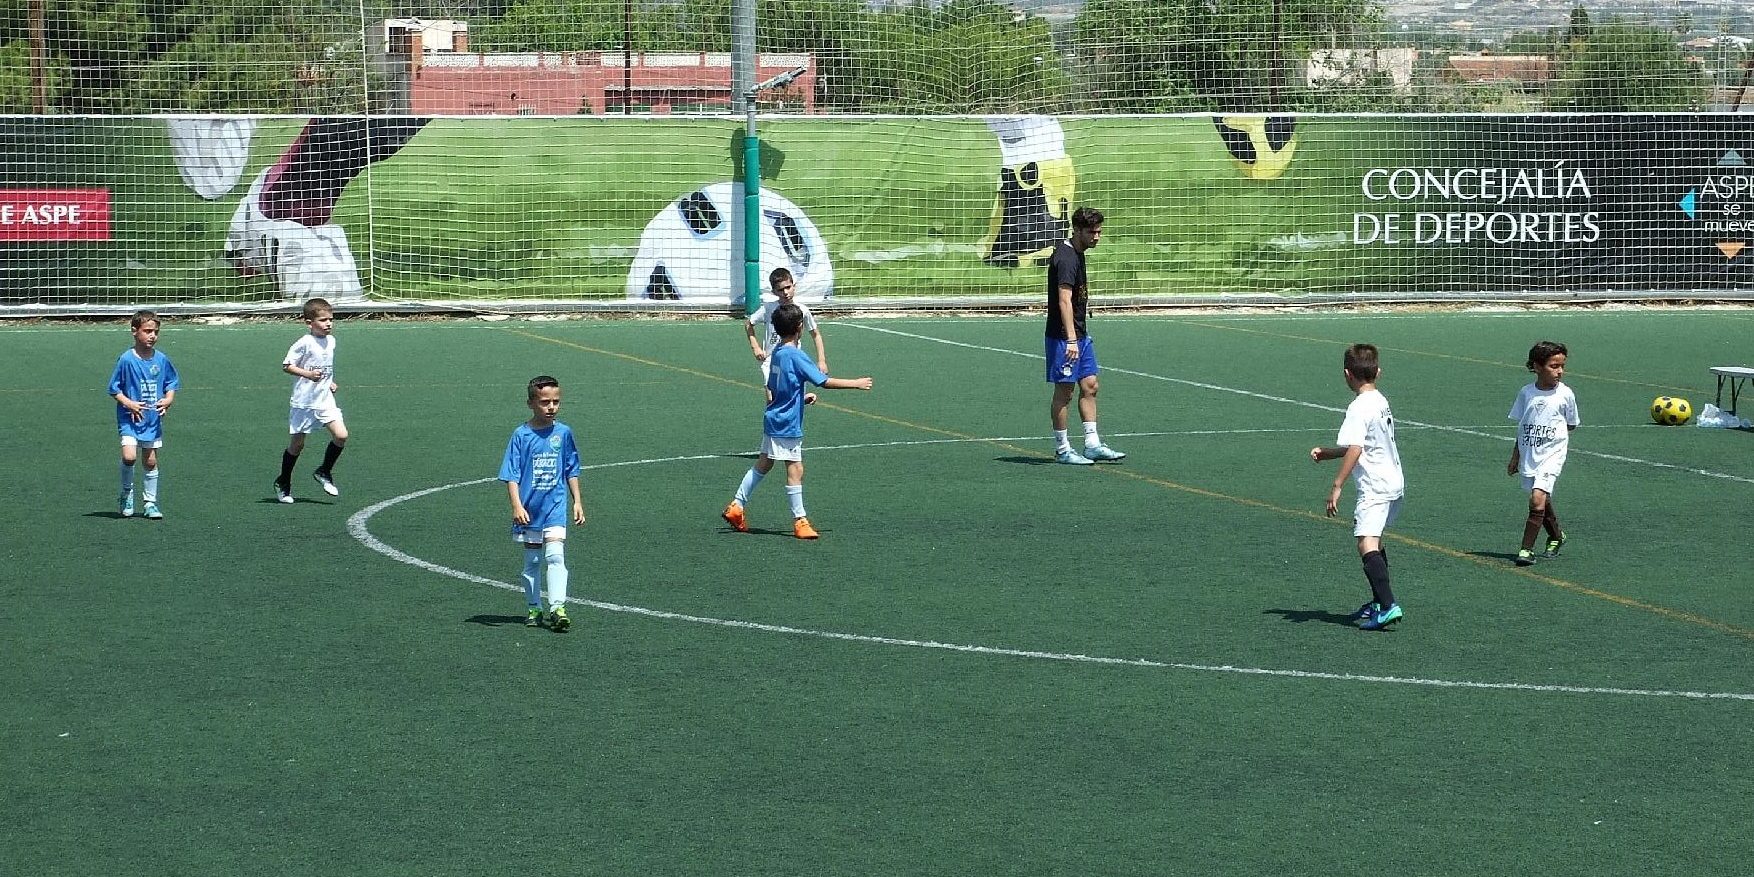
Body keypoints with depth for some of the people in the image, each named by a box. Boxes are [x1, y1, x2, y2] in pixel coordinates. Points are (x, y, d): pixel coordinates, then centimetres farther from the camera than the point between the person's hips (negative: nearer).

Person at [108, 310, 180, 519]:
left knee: (151, 461, 9)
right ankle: (127, 493, 5)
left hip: (153, 419, 4)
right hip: (130, 418, -4)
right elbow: (114, 389, -4)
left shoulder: (161, 359, 1)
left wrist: (168, 401, -4)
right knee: (129, 456, -19)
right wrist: (129, 404, -17)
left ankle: (150, 502, 21)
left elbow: (171, 384, 14)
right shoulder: (126, 359, -10)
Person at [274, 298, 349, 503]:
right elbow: (286, 365, -14)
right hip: (304, 402, -6)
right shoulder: (305, 343, -15)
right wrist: (307, 374, -25)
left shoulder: (331, 341, 8)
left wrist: (331, 383, 11)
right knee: (297, 443, 4)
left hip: (325, 399, 6)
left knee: (341, 435, -9)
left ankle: (324, 472, 12)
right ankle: (283, 483, 21)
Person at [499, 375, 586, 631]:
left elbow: (571, 471, 13)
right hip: (529, 509, 0)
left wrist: (577, 502, 10)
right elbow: (511, 475, -7)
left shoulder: (563, 433, 2)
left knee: (555, 555, -15)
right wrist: (517, 506, -17)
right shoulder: (522, 435, -5)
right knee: (532, 562, 11)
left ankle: (557, 608, -21)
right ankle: (534, 609, 21)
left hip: (555, 506, 0)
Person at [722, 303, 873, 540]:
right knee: (795, 470, -3)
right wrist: (856, 383, -12)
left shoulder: (777, 352, 8)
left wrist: (801, 398, 20)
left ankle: (736, 506, 19)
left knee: (762, 465, 16)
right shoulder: (795, 356, -18)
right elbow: (825, 382, -19)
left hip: (774, 421, 9)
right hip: (787, 425, -9)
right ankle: (799, 520, 0)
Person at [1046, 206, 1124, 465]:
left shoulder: (1078, 253, 12)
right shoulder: (1066, 258, -20)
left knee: (1089, 386, 9)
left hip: (1080, 334, 10)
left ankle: (1093, 444, 13)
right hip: (1063, 336, -10)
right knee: (1064, 391, -3)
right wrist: (1071, 340, -35)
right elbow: (1064, 301, -29)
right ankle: (1062, 450, 5)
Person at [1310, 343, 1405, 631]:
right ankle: (1379, 602, 37)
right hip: (1394, 482, 10)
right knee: (1375, 541, 25)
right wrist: (1326, 453, 24)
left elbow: (1355, 449, -25)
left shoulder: (1359, 408, -15)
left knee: (1366, 544, -19)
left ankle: (1388, 606, -33)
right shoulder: (1380, 402, 14)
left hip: (1375, 487, -10)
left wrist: (1337, 486, -25)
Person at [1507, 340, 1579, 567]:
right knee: (1543, 502, 15)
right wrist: (1515, 457, 15)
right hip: (1528, 455, 4)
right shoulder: (1526, 393, 3)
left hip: (1551, 454, -4)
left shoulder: (1565, 394, -5)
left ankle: (1526, 548, -14)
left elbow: (1571, 425, 8)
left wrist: (1554, 431, -3)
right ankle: (1556, 536, 41)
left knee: (1538, 498, -19)